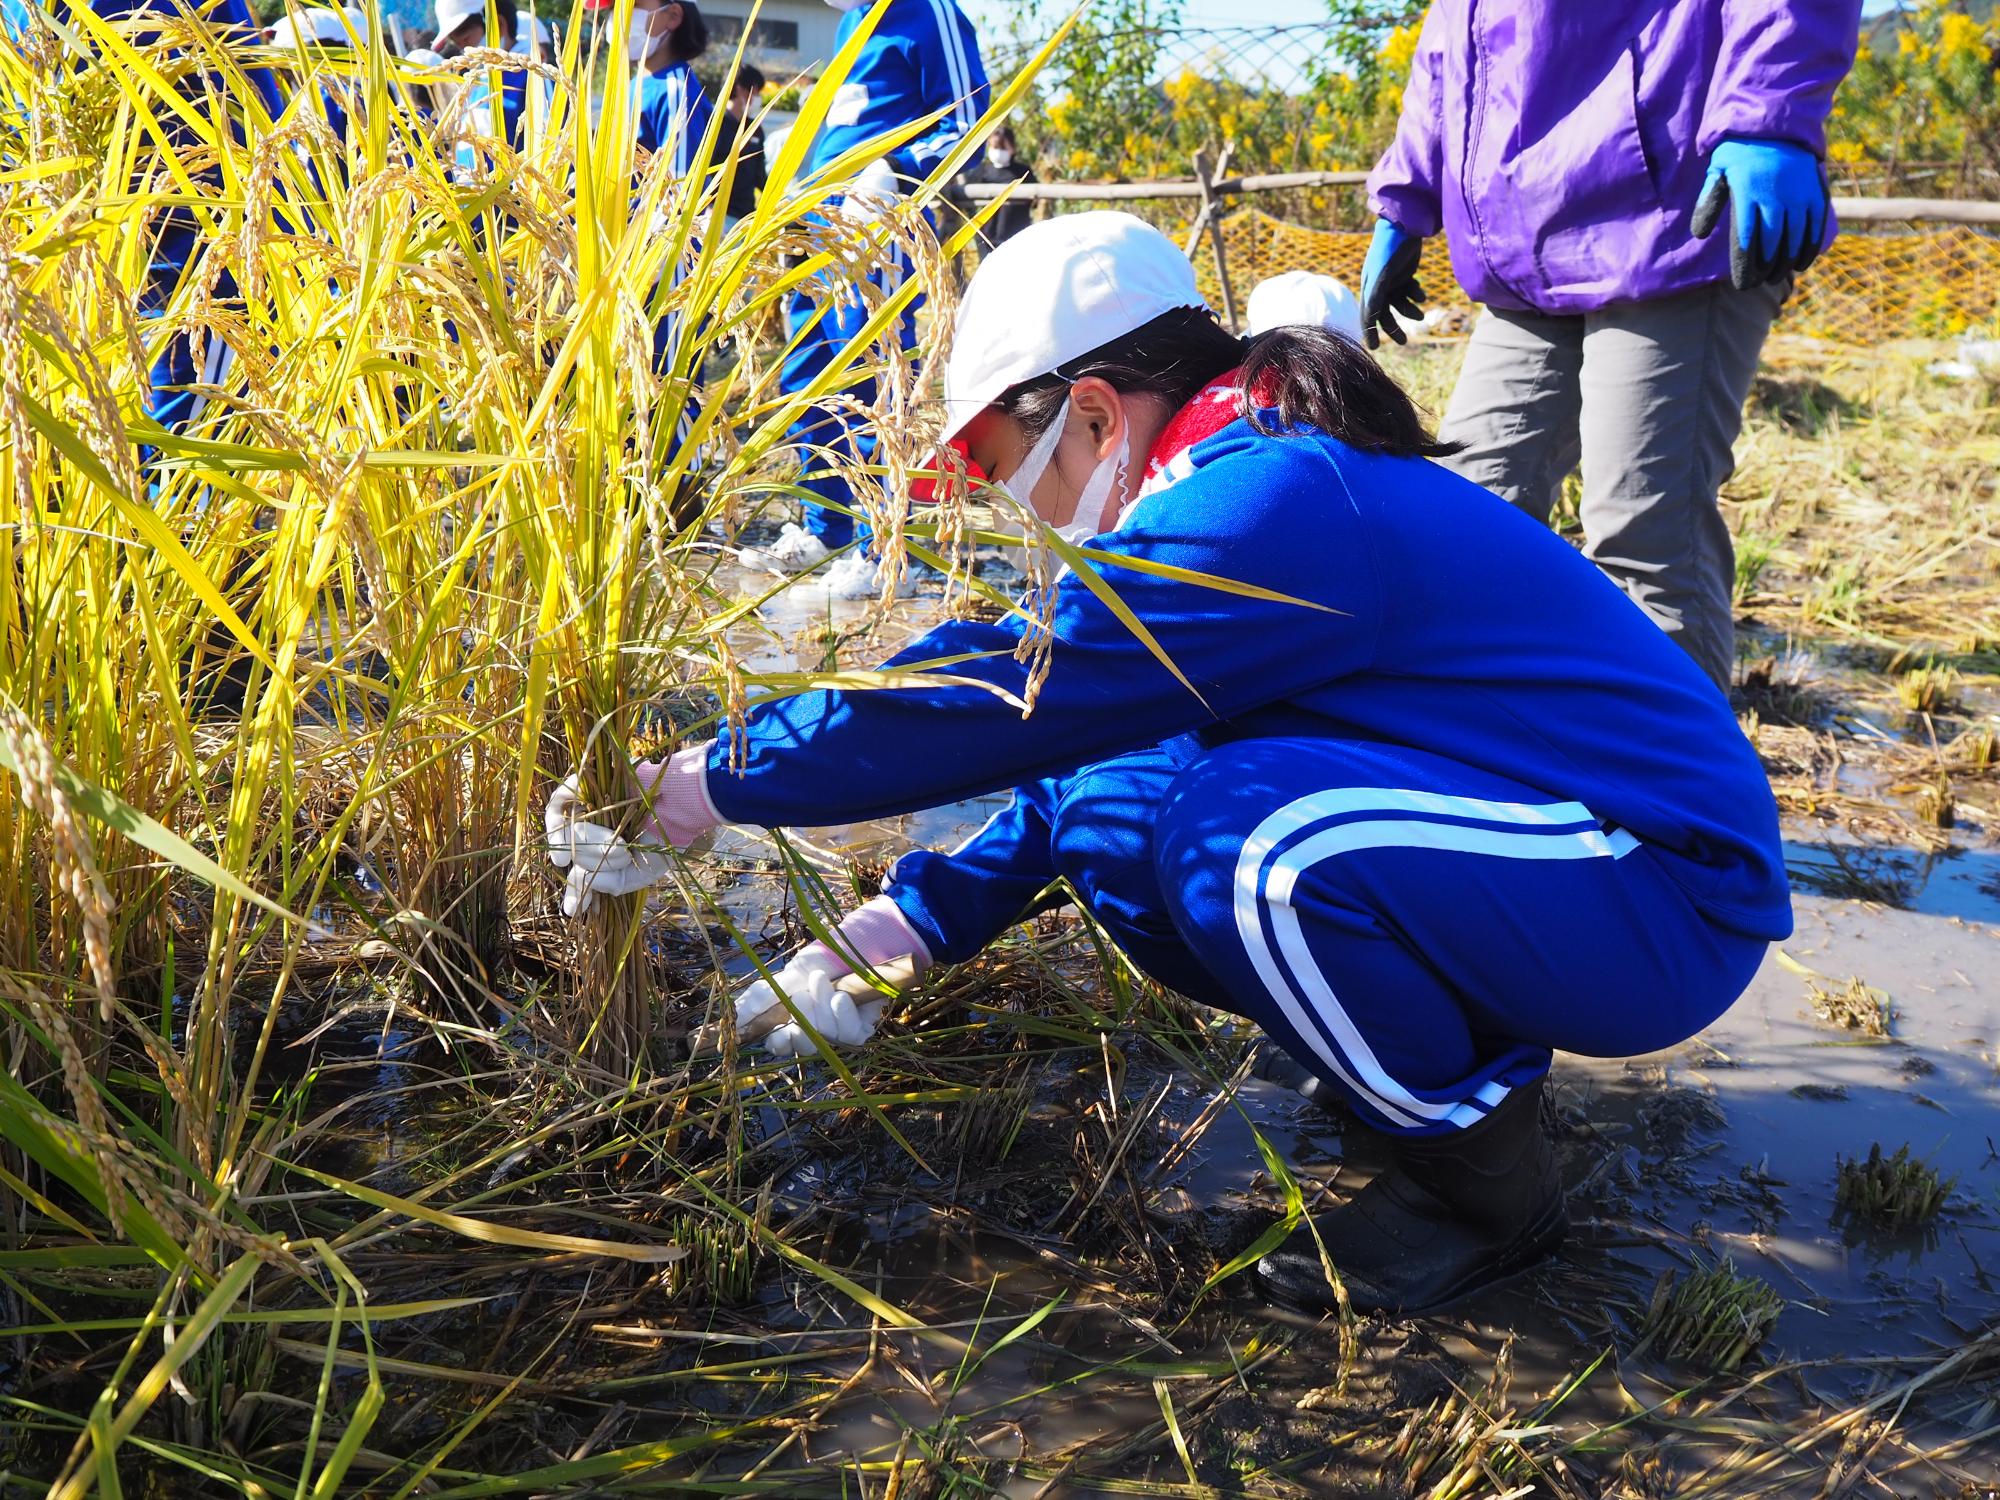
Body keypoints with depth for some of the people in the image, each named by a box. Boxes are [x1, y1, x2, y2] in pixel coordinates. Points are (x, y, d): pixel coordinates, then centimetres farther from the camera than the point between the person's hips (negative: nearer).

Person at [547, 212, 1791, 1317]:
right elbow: (1096, 731, 12)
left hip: (1669, 896, -9)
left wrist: (717, 785, -11)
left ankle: (1484, 1176, -8)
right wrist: (910, 921, 6)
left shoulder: (1270, 506, -24)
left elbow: (1002, 695, -24)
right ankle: (1451, 1063, 11)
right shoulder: (1264, 477, 8)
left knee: (1255, 839, -33)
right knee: (1107, 816, 0)